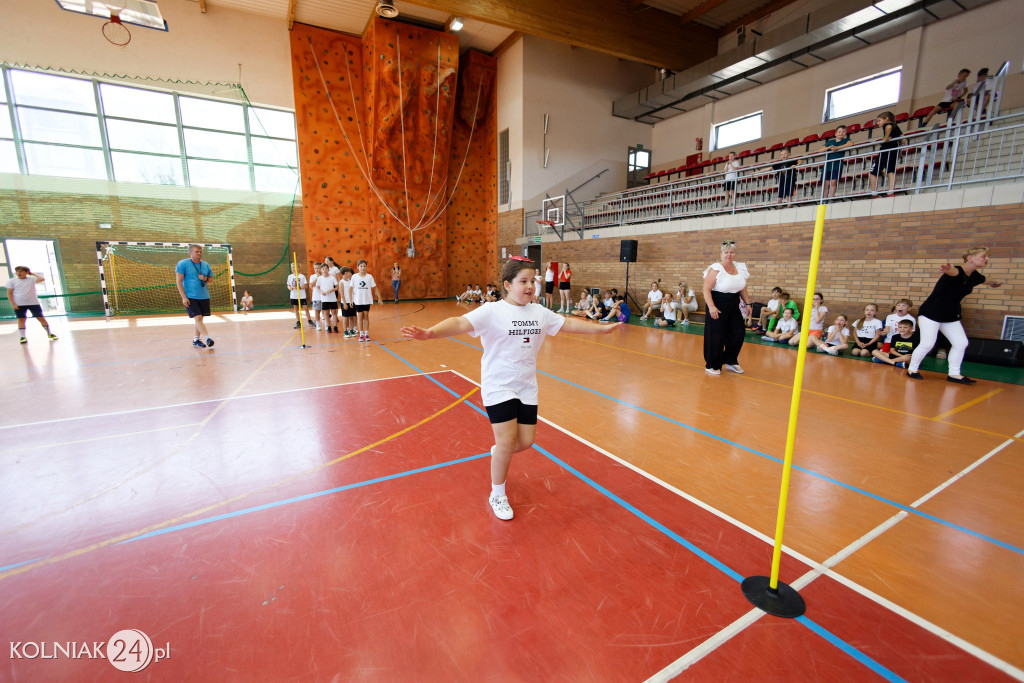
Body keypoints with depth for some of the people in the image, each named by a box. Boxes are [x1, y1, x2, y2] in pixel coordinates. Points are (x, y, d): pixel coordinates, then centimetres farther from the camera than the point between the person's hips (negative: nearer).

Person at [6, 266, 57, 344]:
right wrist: (13, 304, -7)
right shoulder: (12, 281, 4)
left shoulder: (32, 279, 2)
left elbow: (42, 279, -19)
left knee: (41, 318, 2)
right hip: (19, 304, 1)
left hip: (33, 303, -1)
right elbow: (9, 293, 2)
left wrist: (33, 273, -5)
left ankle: (49, 333, 12)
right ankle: (22, 337, 8)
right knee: (21, 319, 3)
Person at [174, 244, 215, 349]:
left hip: (204, 297, 5)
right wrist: (184, 297, -13)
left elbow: (211, 280, 20)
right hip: (190, 297, -5)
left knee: (200, 319, 6)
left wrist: (205, 279, -6)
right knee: (197, 318, -14)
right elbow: (178, 281, -5)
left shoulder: (206, 265, 11)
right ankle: (208, 337, -18)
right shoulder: (183, 264, -3)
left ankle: (196, 340, 16)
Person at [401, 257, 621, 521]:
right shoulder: (492, 312, -14)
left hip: (526, 387, 6)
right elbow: (460, 323, -27)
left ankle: (497, 452, 45)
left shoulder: (539, 312, 3)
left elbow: (569, 324, 13)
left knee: (525, 442, 8)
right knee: (507, 442, -6)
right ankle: (497, 495, 20)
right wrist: (429, 332, -44)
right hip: (499, 387, -5)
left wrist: (602, 328, 16)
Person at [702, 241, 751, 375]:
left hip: (734, 307, 7)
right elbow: (706, 289, -17)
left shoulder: (740, 268, 9)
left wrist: (748, 303, 15)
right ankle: (711, 366, 11)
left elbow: (742, 289, 20)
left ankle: (731, 362, 22)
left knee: (739, 333, 5)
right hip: (718, 307, -7)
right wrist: (711, 307, -26)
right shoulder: (715, 269, -11)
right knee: (716, 337, -2)